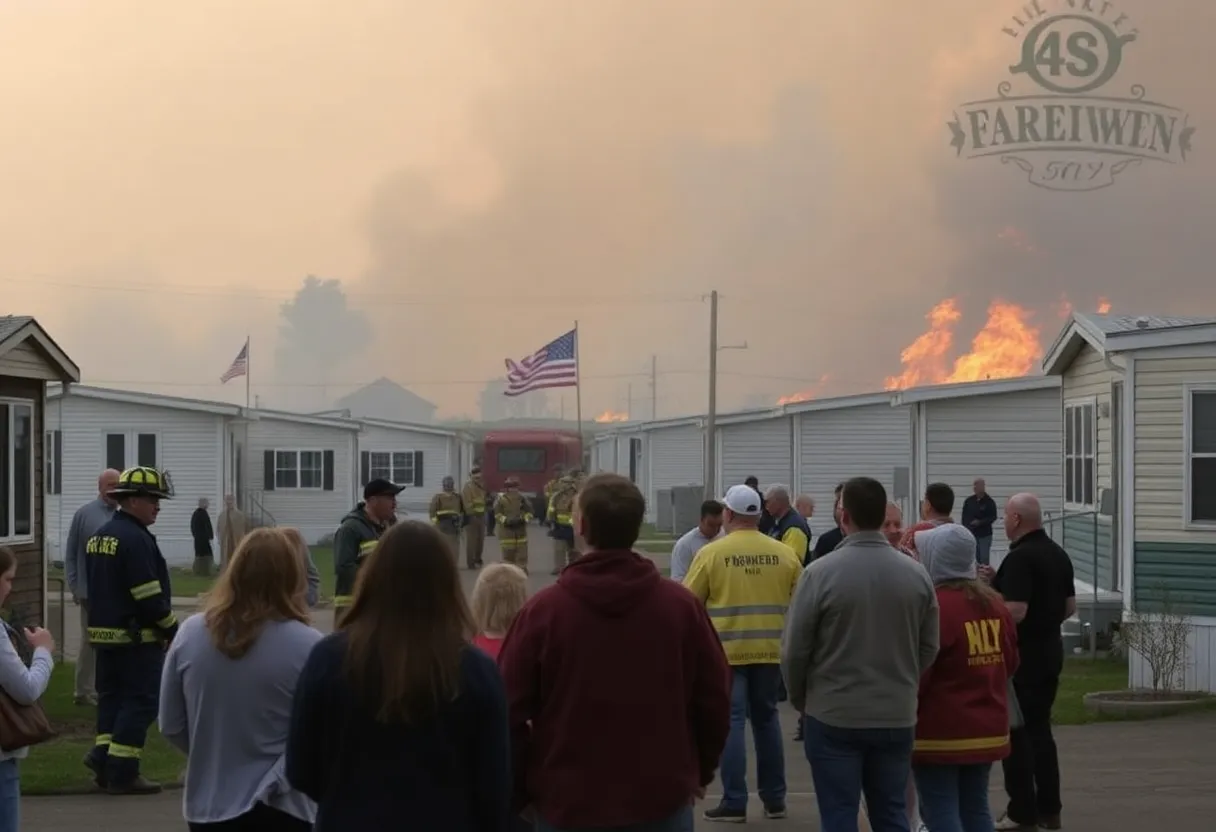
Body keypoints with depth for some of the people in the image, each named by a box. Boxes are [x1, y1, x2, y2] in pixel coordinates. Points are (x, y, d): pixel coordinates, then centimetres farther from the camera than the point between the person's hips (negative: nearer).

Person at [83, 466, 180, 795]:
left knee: (111, 696, 16)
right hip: (136, 636, -9)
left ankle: (103, 755, 14)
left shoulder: (100, 535, 13)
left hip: (103, 631, 9)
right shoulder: (136, 539, -18)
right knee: (140, 702, -3)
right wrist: (173, 630, -10)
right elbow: (149, 595, -20)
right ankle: (122, 773, -2)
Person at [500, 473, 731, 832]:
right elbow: (714, 701, 3)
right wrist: (698, 773, 18)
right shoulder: (681, 606, -4)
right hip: (662, 801, 1)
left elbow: (510, 710, -5)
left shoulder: (543, 610, -9)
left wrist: (521, 791, 8)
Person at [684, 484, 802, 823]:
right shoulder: (785, 554, 0)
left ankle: (735, 802, 1)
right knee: (766, 719, 16)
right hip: (770, 650, 3)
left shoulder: (712, 553, -8)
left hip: (727, 650, -3)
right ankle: (774, 799, 20)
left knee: (731, 722, 2)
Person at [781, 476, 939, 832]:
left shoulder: (821, 572, -13)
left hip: (833, 717, -3)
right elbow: (929, 648, 4)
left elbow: (795, 649, -8)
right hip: (897, 717, 4)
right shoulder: (916, 573, -2)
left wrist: (801, 699, 10)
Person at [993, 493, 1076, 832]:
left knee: (1016, 732, 0)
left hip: (1022, 655, -9)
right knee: (1040, 728, 15)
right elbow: (1070, 606, 15)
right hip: (1051, 651, 9)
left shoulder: (1020, 557, -19)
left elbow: (1015, 611, -25)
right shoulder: (1058, 554, 9)